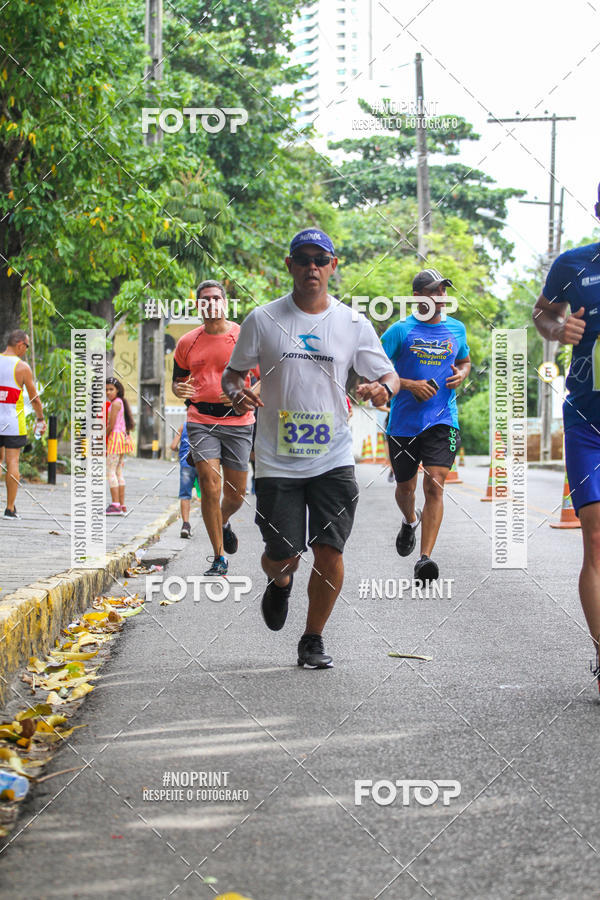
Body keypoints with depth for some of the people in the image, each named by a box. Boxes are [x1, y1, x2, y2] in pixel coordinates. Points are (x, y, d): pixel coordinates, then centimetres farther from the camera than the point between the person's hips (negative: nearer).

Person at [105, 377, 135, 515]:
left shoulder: (116, 403, -11)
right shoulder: (120, 402, 17)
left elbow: (111, 425, -15)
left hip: (115, 437, -10)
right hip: (122, 438, 10)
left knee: (110, 472, -10)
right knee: (119, 473, 10)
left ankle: (115, 505, -15)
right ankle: (122, 506, 11)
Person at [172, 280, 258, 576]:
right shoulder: (187, 343, 8)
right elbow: (178, 380, 17)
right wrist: (180, 389, -7)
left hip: (238, 421, 0)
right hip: (200, 421, 0)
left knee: (237, 493, 5)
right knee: (210, 487, -11)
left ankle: (223, 523, 42)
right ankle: (219, 557, -2)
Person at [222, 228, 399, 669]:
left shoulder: (354, 324, 4)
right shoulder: (263, 320, 1)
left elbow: (389, 375, 8)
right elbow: (233, 372, 9)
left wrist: (382, 388, -16)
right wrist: (237, 393, -15)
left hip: (333, 458, 1)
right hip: (277, 461, -1)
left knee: (330, 553, -6)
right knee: (282, 556, -2)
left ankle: (313, 640, 14)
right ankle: (280, 582, 36)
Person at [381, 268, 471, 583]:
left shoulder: (457, 329, 8)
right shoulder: (400, 331, -4)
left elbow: (465, 361, 27)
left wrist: (461, 374, 3)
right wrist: (409, 384, -16)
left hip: (442, 421, 1)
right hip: (404, 422, -1)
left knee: (435, 484, -16)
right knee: (405, 486, 14)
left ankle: (425, 559, -19)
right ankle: (410, 521, 51)